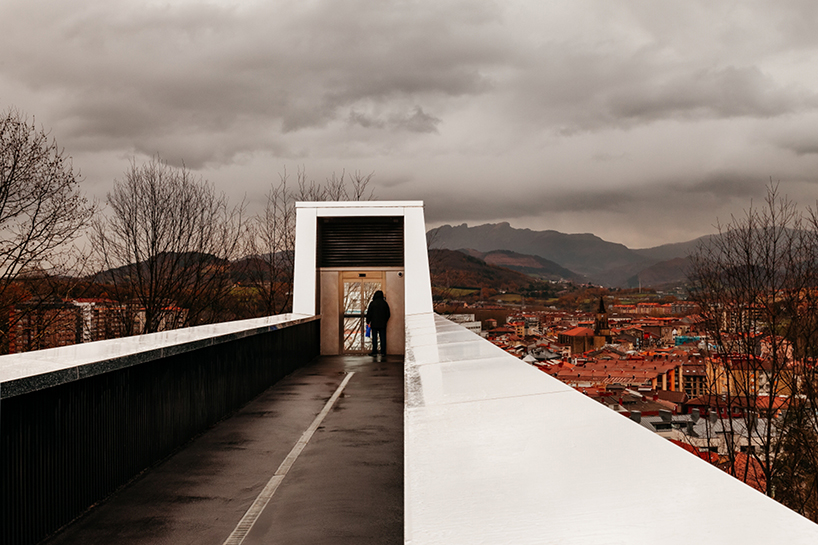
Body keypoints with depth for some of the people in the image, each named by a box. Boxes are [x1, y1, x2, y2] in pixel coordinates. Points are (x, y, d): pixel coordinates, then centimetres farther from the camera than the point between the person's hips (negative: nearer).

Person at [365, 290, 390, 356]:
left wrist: (368, 322, 7)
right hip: (382, 324, 2)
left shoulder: (372, 303, -6)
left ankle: (374, 352, -1)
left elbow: (369, 314, -3)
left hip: (374, 324, -2)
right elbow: (388, 314, 8)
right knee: (383, 338, 5)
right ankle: (383, 352, 5)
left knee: (374, 338, 1)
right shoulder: (385, 303, 2)